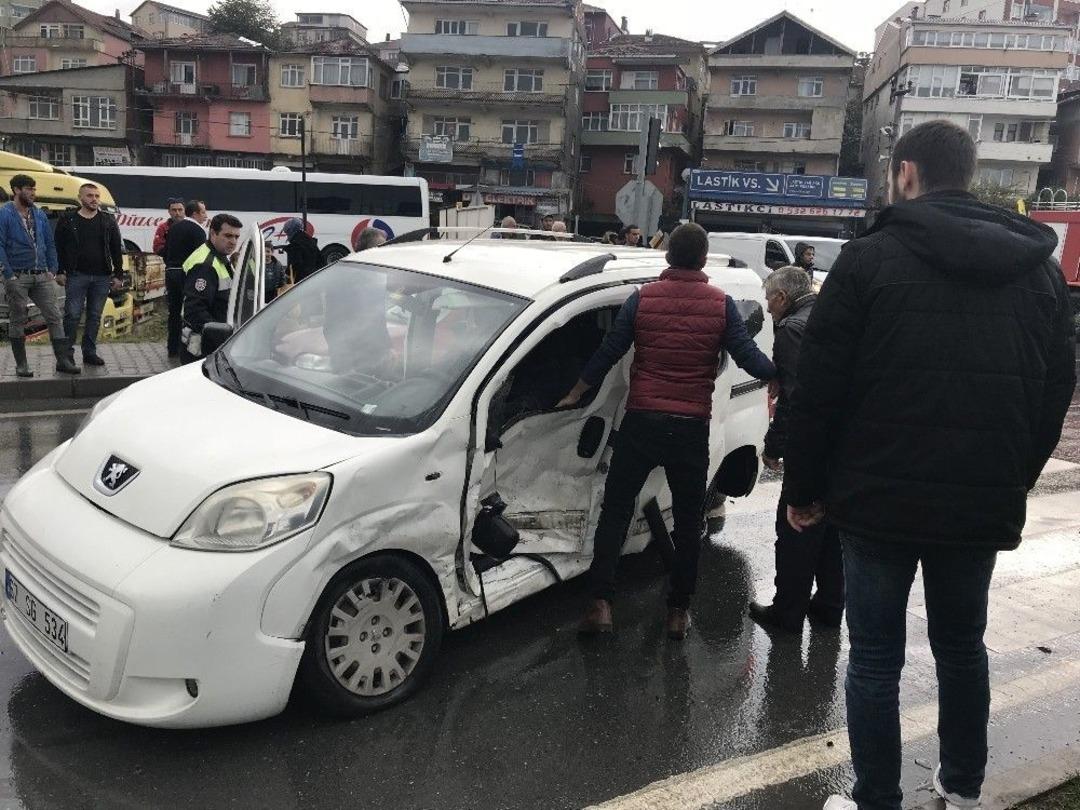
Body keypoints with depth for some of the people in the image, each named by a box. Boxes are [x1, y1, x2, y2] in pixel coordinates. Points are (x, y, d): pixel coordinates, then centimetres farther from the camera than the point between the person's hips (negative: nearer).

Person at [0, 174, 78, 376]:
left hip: (42, 276, 4)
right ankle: (21, 364, 12)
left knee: (54, 317, 0)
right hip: (18, 277, -4)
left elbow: (50, 244, 14)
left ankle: (63, 360, 3)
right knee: (17, 321, 4)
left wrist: (52, 270, 5)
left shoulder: (39, 214, 12)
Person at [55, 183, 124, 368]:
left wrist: (118, 275, 4)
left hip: (102, 277, 2)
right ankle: (67, 352, 4)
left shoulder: (109, 220, 8)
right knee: (72, 315, -4)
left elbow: (117, 249, 9)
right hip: (77, 275, -2)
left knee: (95, 316, 7)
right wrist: (60, 272, -3)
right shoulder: (68, 221, 3)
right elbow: (59, 248, 5)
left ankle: (90, 352, 15)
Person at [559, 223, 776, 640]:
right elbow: (748, 356, -1)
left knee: (615, 509, 8)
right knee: (688, 519, 13)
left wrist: (574, 395, 16)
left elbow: (607, 353, 3)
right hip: (692, 427, 0)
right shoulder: (721, 304, -3)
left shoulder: (642, 299, -2)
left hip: (642, 421, 0)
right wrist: (782, 375, 18)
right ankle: (679, 610, 18)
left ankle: (601, 603, 2)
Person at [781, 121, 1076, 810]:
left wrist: (803, 488, -1)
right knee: (963, 645, 22)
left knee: (875, 659, 8)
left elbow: (819, 388, -11)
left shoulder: (871, 259, -10)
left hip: (880, 497, -5)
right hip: (984, 503, 5)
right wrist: (1015, 482, 20)